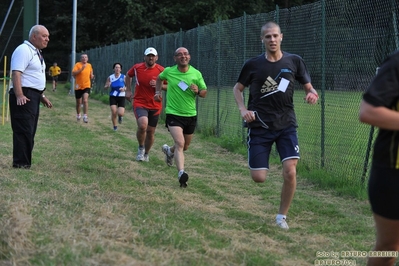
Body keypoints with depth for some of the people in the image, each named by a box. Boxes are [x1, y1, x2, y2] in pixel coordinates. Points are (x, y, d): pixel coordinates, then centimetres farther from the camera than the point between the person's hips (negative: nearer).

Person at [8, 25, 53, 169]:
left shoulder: (36, 52, 19)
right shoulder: (24, 50, -13)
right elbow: (16, 73, -22)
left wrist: (42, 96, 26)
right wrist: (19, 96, -31)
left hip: (33, 96, 11)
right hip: (24, 96, -11)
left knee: (30, 131, 12)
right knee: (23, 131, -11)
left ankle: (25, 162, 18)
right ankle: (20, 164, -8)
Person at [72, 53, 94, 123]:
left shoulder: (89, 65, 5)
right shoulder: (77, 65, -8)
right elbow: (73, 73, -20)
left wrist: (92, 76, -3)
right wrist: (81, 69, -29)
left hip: (86, 86, 1)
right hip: (78, 86, -1)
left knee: (85, 100, -20)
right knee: (78, 102, 13)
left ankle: (85, 116, -20)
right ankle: (78, 115, 37)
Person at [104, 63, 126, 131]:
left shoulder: (124, 77, -3)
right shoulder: (110, 77, -1)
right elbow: (105, 87, 5)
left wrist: (124, 89, -17)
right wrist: (108, 86, -18)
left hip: (121, 97, -1)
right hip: (113, 97, 1)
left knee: (120, 113, -14)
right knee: (114, 112, -13)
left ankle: (120, 116, 26)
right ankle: (115, 126, 9)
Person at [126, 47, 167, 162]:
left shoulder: (161, 70, -7)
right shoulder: (137, 67, -3)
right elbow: (128, 75, 19)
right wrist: (128, 90, 12)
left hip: (155, 105, 1)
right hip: (140, 103, -1)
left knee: (150, 132, 9)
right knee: (142, 125, -26)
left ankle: (146, 154, 34)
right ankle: (141, 148, 1)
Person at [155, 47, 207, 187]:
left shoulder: (196, 74, -3)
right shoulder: (169, 71, -4)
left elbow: (204, 93, 5)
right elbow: (159, 78, 20)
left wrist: (198, 91, -17)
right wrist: (158, 91, 8)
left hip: (191, 115, 3)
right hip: (173, 114, -3)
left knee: (185, 146, 19)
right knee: (180, 143, -23)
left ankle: (169, 150, 53)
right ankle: (181, 173, -32)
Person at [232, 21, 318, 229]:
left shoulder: (294, 61, 0)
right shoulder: (253, 64, -1)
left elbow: (308, 86, 8)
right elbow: (238, 88, 12)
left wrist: (312, 93, -16)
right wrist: (242, 109, -6)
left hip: (286, 125, 0)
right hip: (259, 126, 0)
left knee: (290, 171, -16)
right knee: (259, 178, -4)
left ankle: (282, 216, 6)